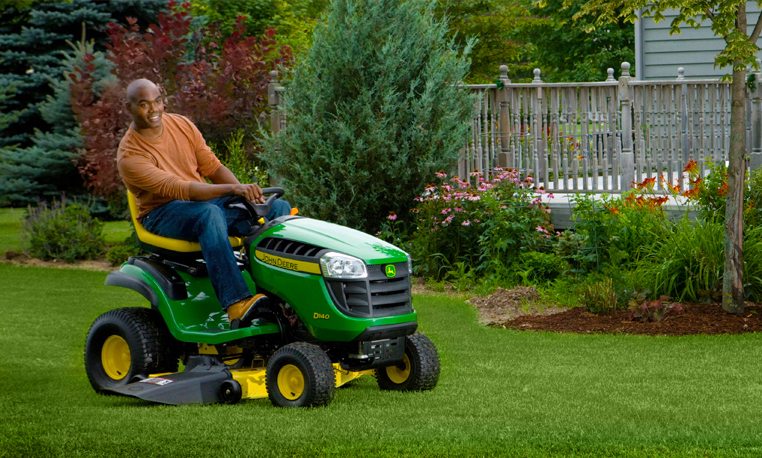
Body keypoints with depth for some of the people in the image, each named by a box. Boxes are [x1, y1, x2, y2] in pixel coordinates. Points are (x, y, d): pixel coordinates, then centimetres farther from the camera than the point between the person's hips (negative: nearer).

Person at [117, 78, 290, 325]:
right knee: (209, 213, -40)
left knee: (279, 208, -10)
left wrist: (246, 192, -12)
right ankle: (236, 303, -49)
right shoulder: (129, 156, -15)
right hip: (162, 216, -7)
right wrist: (231, 189, -37)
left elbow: (213, 167, 8)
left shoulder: (182, 125, 6)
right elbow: (177, 189, -26)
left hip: (207, 201, 7)